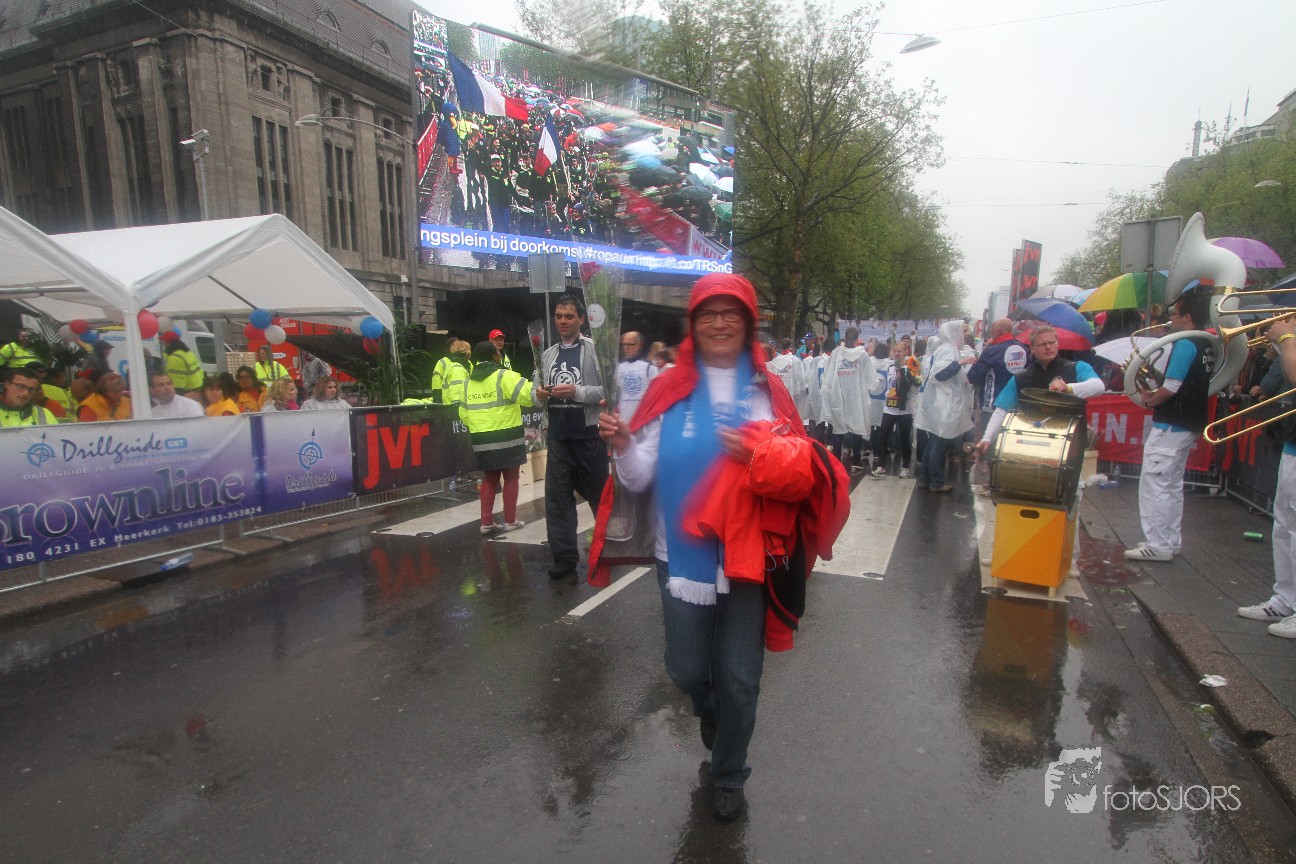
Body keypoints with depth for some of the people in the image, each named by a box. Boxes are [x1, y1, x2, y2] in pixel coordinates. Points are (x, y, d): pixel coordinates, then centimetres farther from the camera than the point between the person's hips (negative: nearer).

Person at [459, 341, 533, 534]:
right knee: (510, 479, 8)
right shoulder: (504, 375, -9)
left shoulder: (468, 382, 11)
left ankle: (487, 522, 14)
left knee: (489, 480, 16)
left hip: (482, 441, 5)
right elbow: (528, 394, -19)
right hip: (508, 439, -5)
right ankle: (510, 521, 13)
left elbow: (464, 414, 13)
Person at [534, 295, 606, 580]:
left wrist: (577, 392, -22)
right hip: (558, 436, 5)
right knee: (557, 496, 3)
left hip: (589, 434, -5)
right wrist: (541, 394, -2)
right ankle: (564, 556, 11)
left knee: (599, 493, 9)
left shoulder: (594, 349, -4)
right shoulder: (548, 355, 13)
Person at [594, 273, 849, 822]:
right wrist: (623, 446, -24)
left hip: (747, 558, 0)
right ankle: (711, 713, 51)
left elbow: (799, 472, 0)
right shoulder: (668, 391, -2)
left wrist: (760, 456, -20)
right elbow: (641, 478, -4)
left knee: (738, 678, 10)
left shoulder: (768, 393, 1)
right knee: (686, 670, 13)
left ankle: (730, 776, 38)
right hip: (682, 557, 0)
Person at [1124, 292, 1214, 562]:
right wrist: (1153, 391, 7)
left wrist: (1150, 400, -4)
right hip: (1189, 426, 10)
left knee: (1154, 485, -4)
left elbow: (1171, 388, -21)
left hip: (1170, 427, -10)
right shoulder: (1205, 345, 12)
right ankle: (1171, 541, 24)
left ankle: (1157, 545, -1)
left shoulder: (1185, 345, -17)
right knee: (1171, 486, 17)